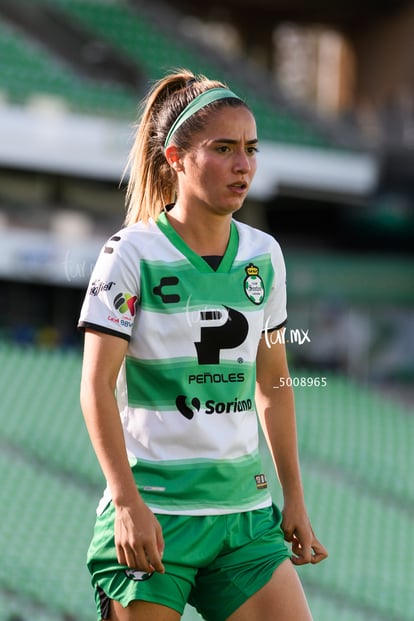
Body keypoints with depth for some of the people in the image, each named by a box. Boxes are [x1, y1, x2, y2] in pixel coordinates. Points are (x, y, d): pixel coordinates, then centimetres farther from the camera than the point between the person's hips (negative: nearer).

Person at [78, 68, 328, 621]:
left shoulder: (264, 255, 8)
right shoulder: (133, 254, -7)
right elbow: (96, 386, -9)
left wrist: (294, 498, 16)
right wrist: (127, 503, -16)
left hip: (247, 513, 5)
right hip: (152, 514, -5)